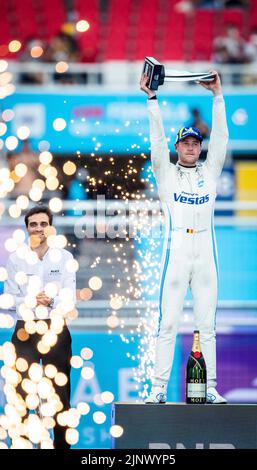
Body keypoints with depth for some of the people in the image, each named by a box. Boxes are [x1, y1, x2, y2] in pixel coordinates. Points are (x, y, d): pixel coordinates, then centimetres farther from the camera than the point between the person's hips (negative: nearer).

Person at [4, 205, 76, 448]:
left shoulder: (64, 257, 3)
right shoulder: (15, 259, 3)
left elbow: (70, 297, -4)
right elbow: (10, 297, -2)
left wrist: (51, 301, -25)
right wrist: (32, 302, -22)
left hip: (56, 330, 0)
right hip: (25, 330, 0)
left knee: (60, 392, 5)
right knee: (20, 392, 2)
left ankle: (62, 445, 12)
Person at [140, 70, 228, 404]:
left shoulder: (210, 173, 16)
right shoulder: (166, 173, 11)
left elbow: (220, 137, 9)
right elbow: (157, 139, 1)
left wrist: (217, 95, 4)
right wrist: (152, 98, -6)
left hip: (206, 254, 2)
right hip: (175, 254, -2)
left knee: (207, 325, 2)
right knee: (168, 324, -4)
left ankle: (210, 389, 3)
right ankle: (159, 388, -4)